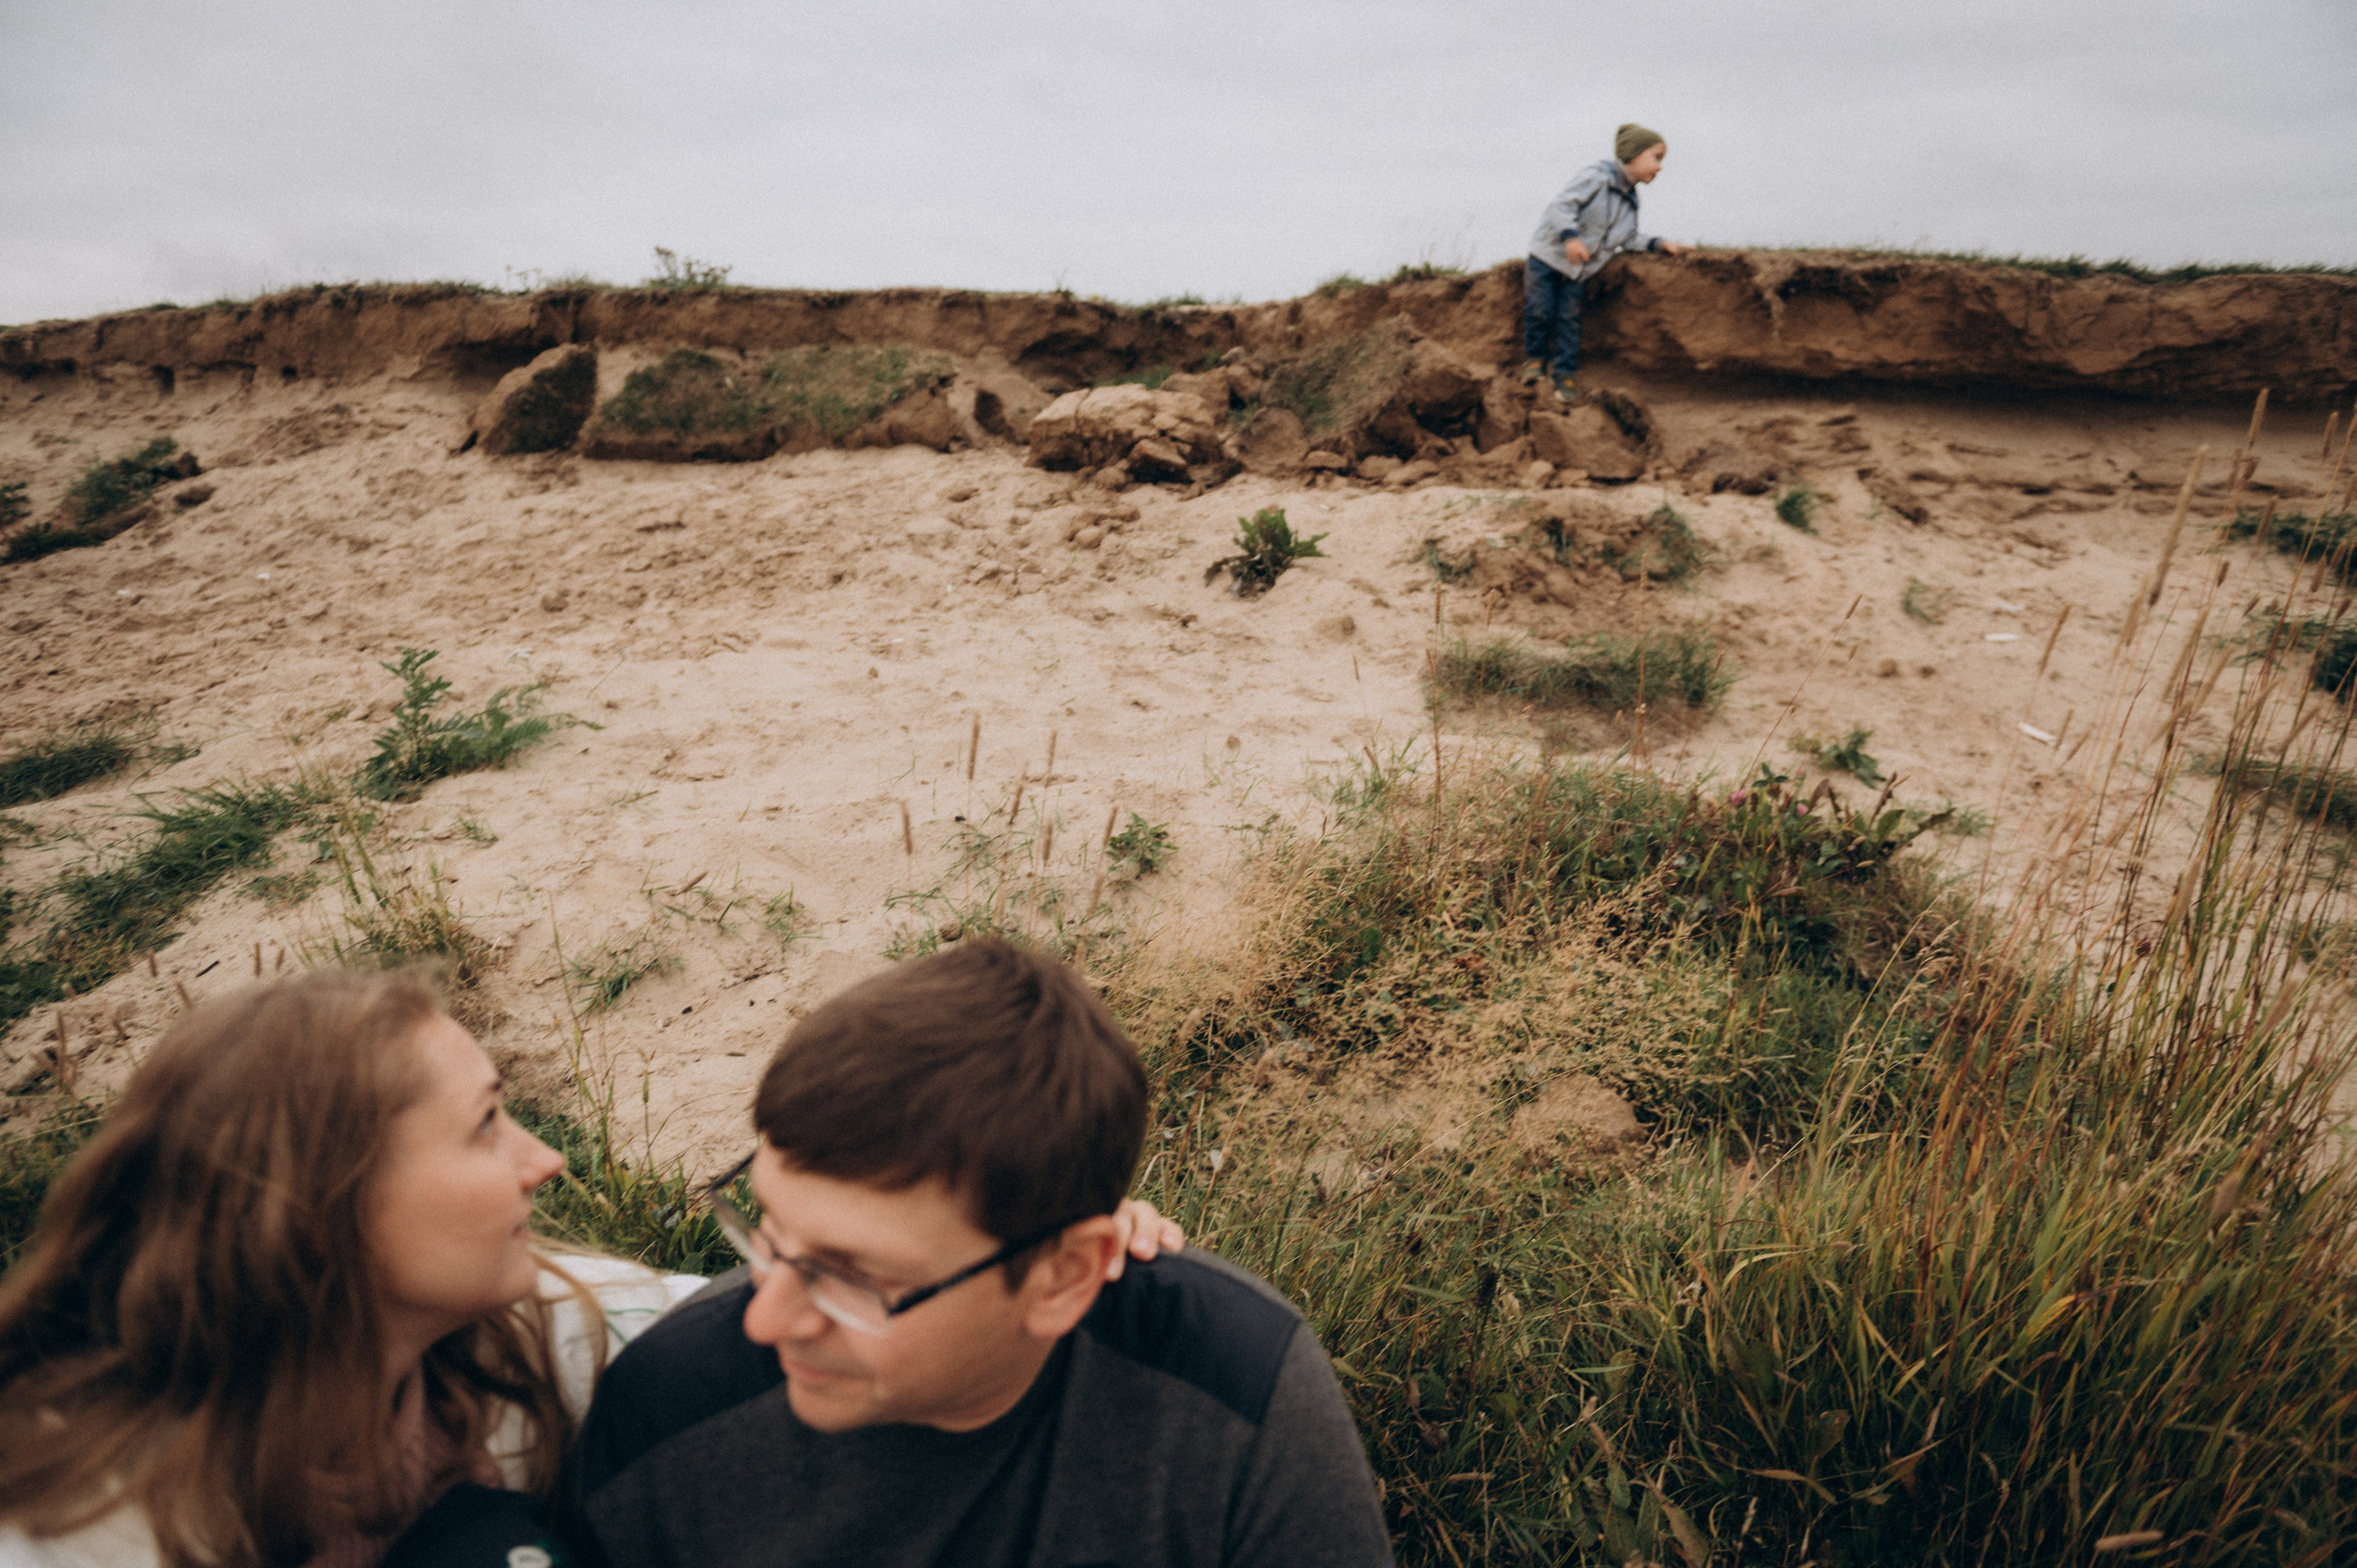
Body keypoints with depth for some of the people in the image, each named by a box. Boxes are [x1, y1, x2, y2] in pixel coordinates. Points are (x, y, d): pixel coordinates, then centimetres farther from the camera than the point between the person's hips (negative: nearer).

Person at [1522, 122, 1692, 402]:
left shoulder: (1630, 200, 11)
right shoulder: (1597, 176, -14)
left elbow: (1628, 240, 17)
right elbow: (1563, 205, -23)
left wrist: (1659, 244, 5)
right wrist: (1570, 236, -36)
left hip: (1578, 271, 6)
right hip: (1548, 254, -6)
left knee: (1568, 318, 0)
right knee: (1539, 310, -11)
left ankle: (1565, 374, 4)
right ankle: (1535, 358, 10)